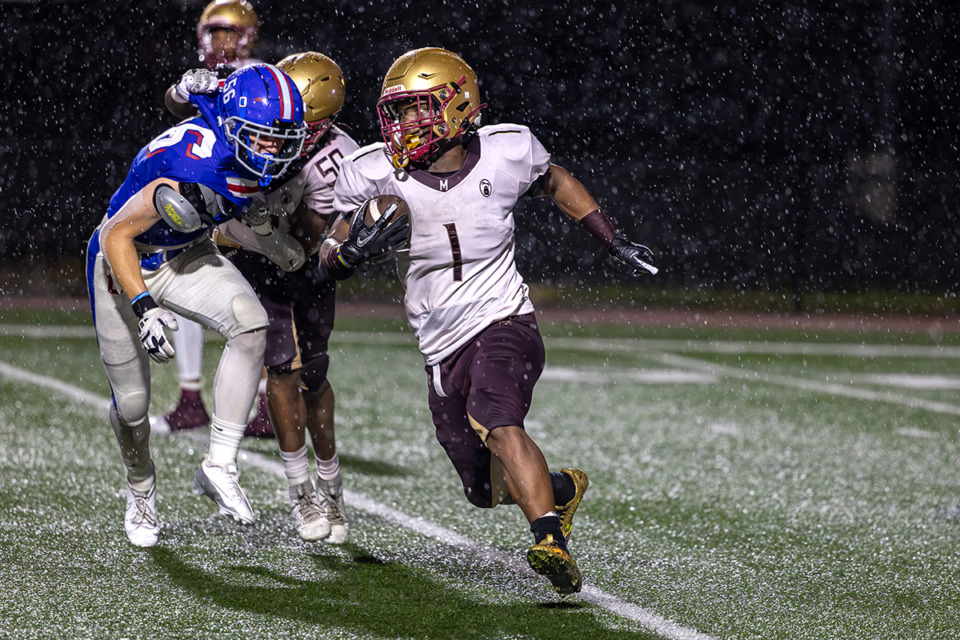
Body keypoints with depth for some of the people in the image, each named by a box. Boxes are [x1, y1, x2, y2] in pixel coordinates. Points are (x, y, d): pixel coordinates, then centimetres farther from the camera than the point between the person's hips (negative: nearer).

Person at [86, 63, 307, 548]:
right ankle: (140, 490, 40)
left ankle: (219, 466, -16)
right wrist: (145, 307, -36)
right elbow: (116, 236, -28)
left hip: (184, 255, 6)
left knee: (251, 325, -24)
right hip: (125, 264, -6)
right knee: (131, 403, 7)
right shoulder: (189, 180, -39)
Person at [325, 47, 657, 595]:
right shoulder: (376, 175, -7)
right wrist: (353, 250, -21)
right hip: (443, 348, 4)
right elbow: (328, 253, 2)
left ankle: (553, 543, -40)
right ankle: (562, 490, 40)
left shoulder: (507, 153, -7)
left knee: (498, 424, -33)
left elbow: (556, 182, 16)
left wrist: (614, 241, 15)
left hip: (504, 323, -4)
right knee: (488, 489, 10)